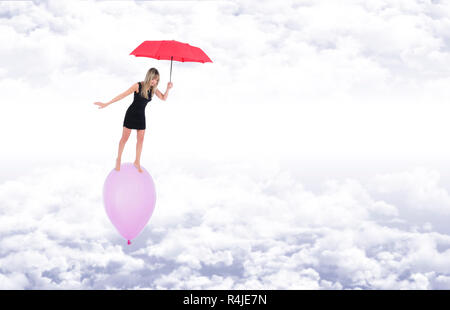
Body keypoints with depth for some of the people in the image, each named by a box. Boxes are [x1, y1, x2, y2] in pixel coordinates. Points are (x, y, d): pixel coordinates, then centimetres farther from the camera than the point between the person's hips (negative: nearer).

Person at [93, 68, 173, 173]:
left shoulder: (153, 88, -6)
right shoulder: (138, 86, -21)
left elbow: (164, 98, -2)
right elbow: (123, 95, -17)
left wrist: (168, 89, -23)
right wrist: (107, 104, -16)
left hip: (141, 116, 5)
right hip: (131, 113, -4)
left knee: (141, 139, 5)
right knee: (125, 137, 2)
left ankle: (137, 162, 17)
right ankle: (118, 159, 20)